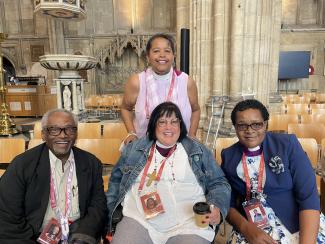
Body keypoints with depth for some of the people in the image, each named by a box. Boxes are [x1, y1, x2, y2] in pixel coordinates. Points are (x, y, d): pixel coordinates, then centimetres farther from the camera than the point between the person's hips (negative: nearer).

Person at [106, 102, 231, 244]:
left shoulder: (199, 152, 8)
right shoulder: (134, 149, 11)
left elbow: (218, 183, 8)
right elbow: (116, 180, 19)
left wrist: (217, 207, -11)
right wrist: (110, 214, 13)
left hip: (187, 225, 0)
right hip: (139, 221, 1)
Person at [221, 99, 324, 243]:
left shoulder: (288, 144, -5)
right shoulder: (228, 155, 1)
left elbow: (309, 196, -10)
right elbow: (227, 201, 2)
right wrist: (245, 227, -15)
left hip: (297, 225, 0)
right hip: (252, 228, 1)